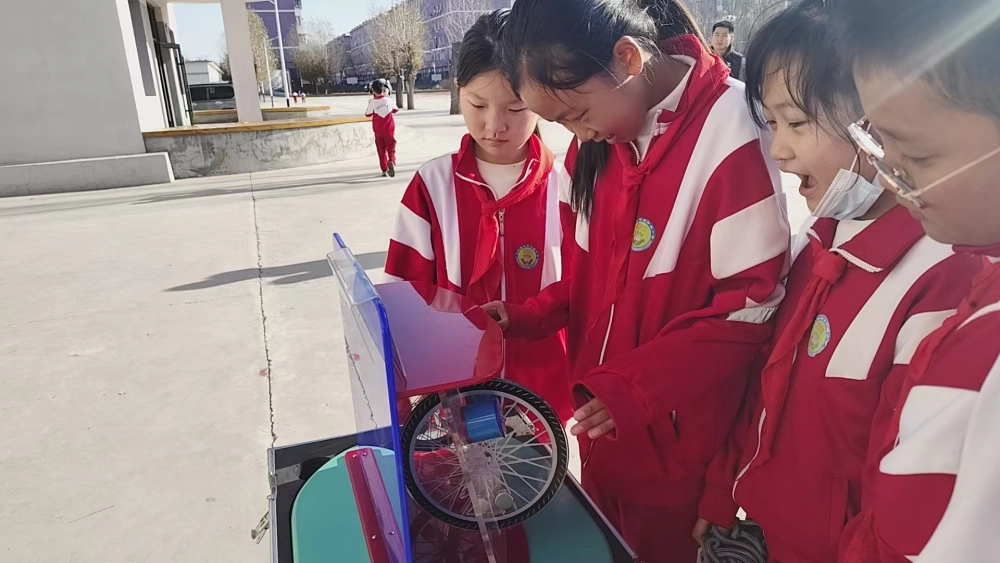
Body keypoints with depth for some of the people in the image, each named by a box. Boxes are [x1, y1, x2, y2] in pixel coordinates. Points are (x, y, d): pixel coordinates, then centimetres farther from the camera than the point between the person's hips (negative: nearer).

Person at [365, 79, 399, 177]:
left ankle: (384, 170, 11)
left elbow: (367, 114, 2)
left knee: (381, 151, 11)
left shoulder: (372, 102, -11)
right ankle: (391, 162, -22)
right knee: (391, 149, 6)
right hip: (389, 130, 0)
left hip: (378, 131, 0)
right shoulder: (389, 99, -6)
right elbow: (395, 110, 12)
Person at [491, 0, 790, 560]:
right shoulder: (600, 140, 1)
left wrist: (639, 386, -22)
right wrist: (528, 318, -5)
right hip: (602, 419, 6)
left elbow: (753, 306, -19)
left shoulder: (729, 132, -20)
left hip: (675, 441, -6)